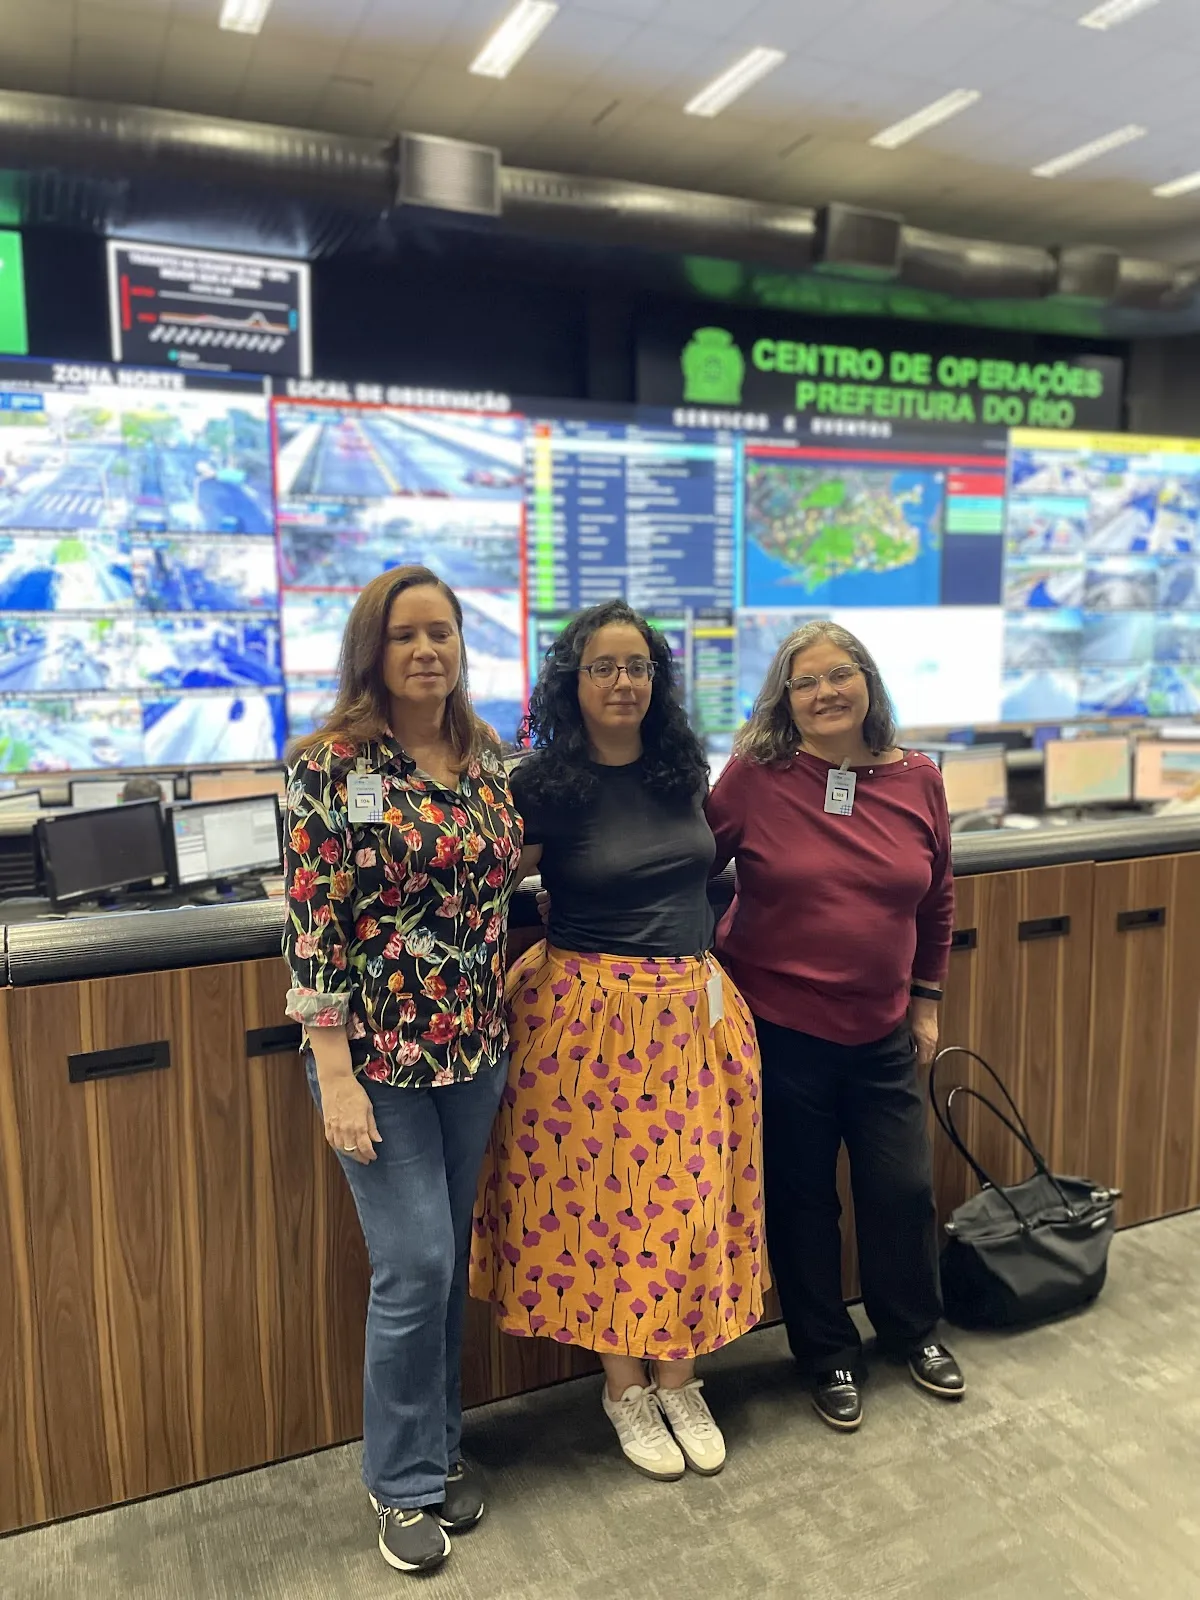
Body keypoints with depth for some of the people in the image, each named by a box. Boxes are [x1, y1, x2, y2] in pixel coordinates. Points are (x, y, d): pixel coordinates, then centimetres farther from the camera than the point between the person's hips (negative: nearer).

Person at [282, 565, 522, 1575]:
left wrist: (505, 1026, 11)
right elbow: (314, 926, -14)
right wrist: (336, 1076, -16)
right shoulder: (334, 766, -12)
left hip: (474, 1050, 5)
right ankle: (406, 1481, 24)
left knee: (448, 1259, 16)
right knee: (415, 1264, 0)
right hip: (379, 1055, -5)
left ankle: (439, 1446, 36)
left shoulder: (485, 758, 4)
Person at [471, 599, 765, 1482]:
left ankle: (679, 1380, 31)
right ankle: (625, 1387, 29)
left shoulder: (685, 770, 5)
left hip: (696, 1010, 4)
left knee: (691, 1195, 9)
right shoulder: (545, 786, -9)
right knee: (605, 1196, 6)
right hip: (592, 1013, -4)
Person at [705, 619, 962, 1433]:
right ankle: (830, 1356, 35)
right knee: (802, 1198, 12)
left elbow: (937, 900, 9)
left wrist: (927, 999, 12)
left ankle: (915, 1332, 41)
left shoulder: (918, 780, -2)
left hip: (882, 1031, 3)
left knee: (904, 1188, 13)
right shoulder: (753, 778, -12)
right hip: (780, 1027, -2)